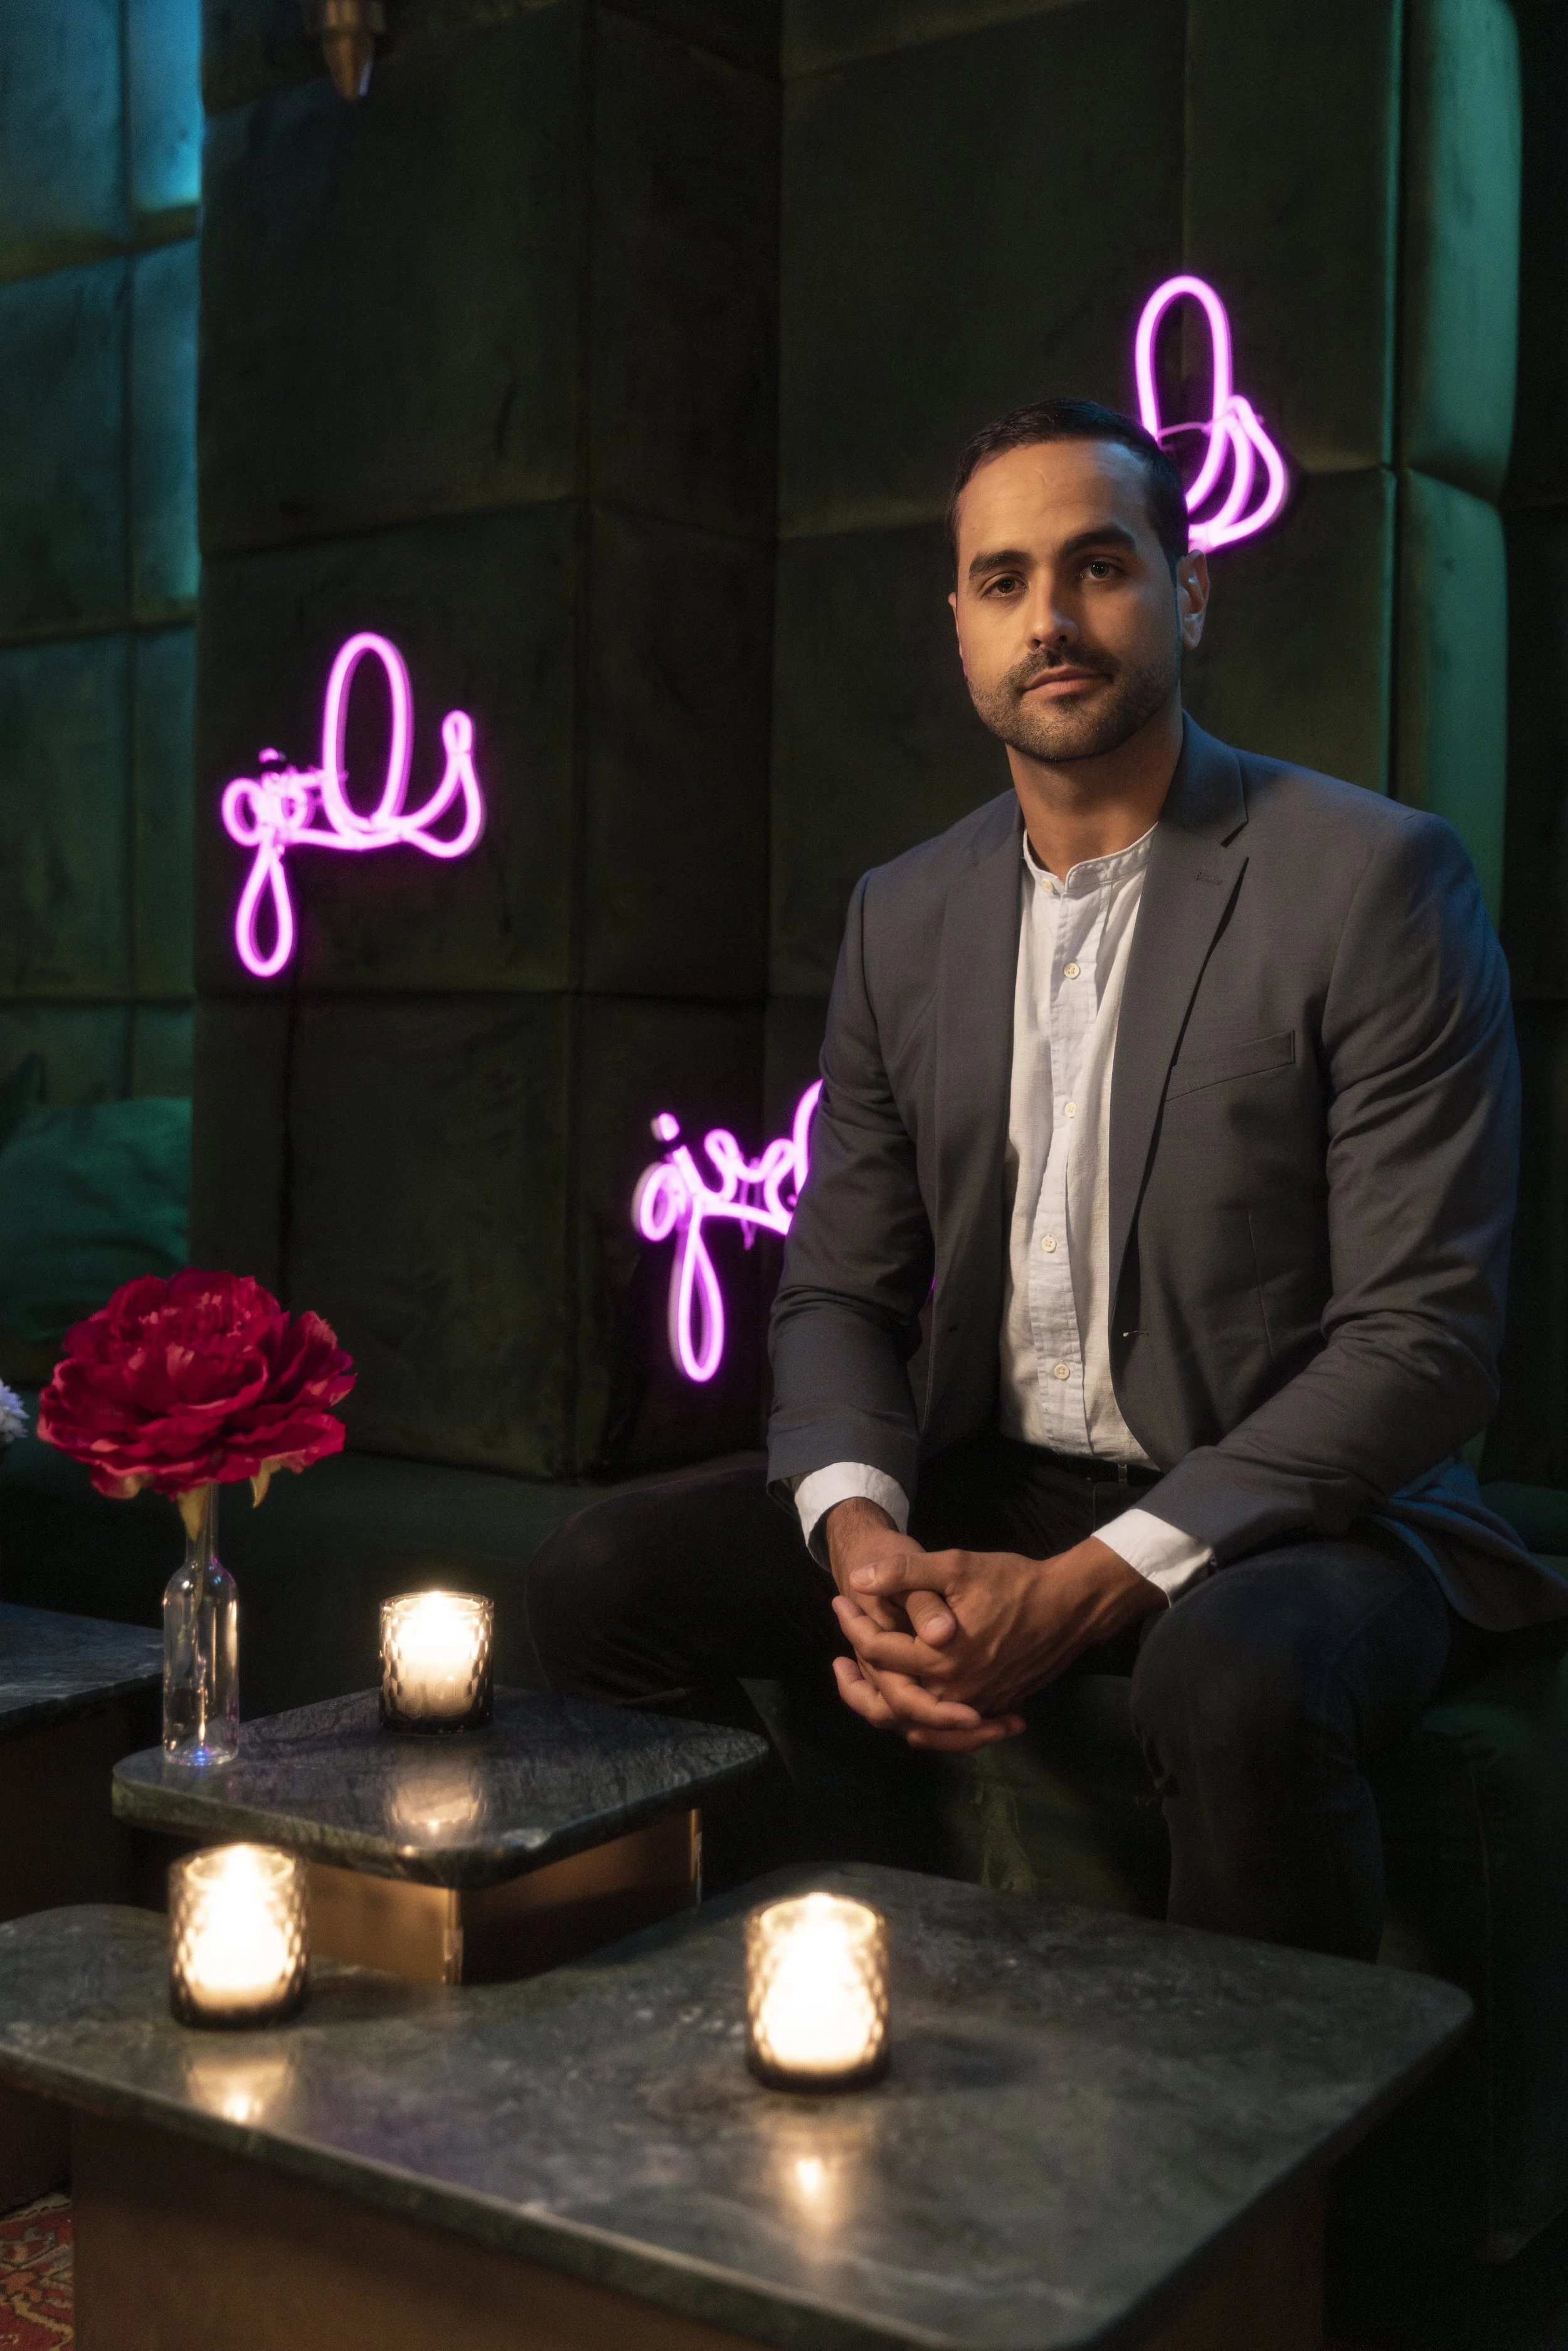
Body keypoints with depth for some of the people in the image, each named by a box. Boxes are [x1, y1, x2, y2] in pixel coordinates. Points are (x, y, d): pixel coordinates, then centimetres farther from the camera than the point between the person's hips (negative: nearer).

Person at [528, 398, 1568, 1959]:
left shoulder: (1375, 879, -10)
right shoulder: (901, 916, 8)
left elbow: (1422, 1338, -15)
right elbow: (838, 1289, 9)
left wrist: (1082, 1590, -23)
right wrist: (862, 1535, -14)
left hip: (1299, 1511, -4)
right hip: (986, 1494, 5)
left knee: (1234, 1680, -37)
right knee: (600, 1580, -11)